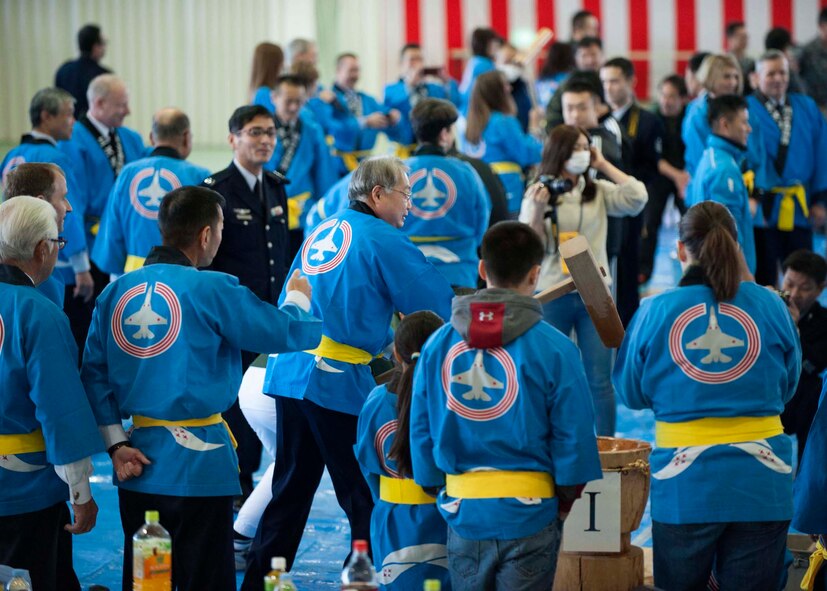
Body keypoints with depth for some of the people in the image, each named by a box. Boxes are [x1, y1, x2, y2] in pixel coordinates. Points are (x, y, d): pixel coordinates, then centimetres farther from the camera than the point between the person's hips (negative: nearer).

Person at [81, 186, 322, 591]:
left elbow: (93, 372, 4)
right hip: (198, 465, -5)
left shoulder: (116, 291, 4)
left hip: (139, 465, 5)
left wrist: (115, 443, 4)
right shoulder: (211, 291, -12)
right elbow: (289, 333, -7)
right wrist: (297, 299, 15)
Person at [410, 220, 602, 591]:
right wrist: (566, 499, 8)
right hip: (529, 512, -3)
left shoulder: (437, 345, 0)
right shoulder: (553, 349, -10)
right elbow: (573, 434, -6)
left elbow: (421, 429, 5)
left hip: (463, 514, 3)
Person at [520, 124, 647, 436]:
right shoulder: (538, 193, -3)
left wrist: (604, 165, -2)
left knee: (599, 380, 4)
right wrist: (537, 210, -20)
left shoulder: (598, 192, 6)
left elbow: (637, 198, -9)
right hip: (552, 296, -2)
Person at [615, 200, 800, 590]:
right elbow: (786, 387, 11)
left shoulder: (655, 312, -6)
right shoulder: (771, 306, -2)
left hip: (685, 483, -1)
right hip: (761, 482, 1)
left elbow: (630, 393, 4)